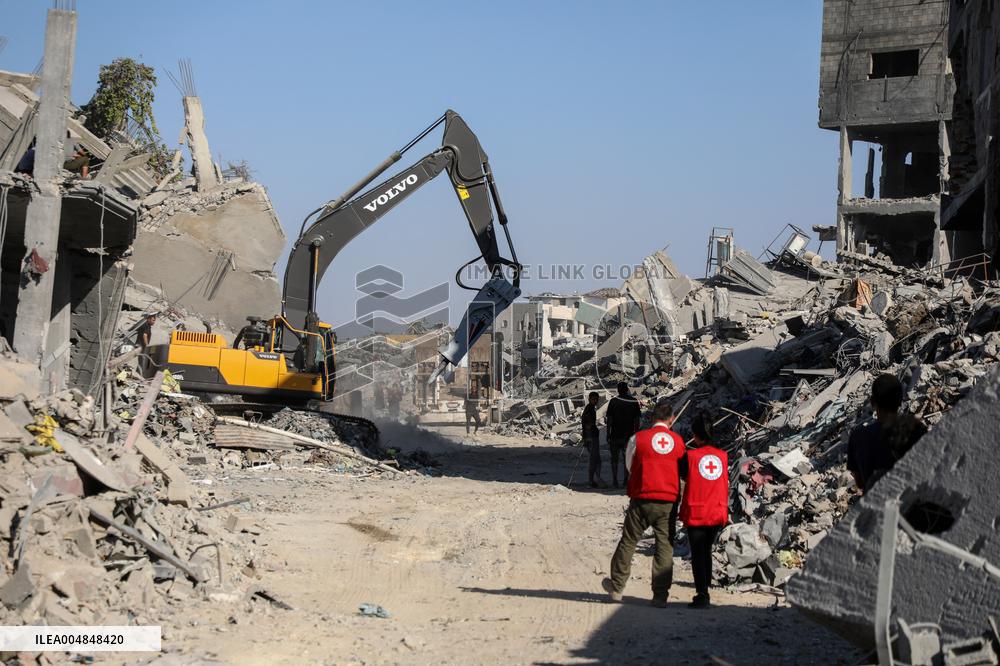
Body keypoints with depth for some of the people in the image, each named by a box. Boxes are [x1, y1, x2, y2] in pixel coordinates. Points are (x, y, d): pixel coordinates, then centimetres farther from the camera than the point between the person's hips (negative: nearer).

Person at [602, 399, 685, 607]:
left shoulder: (638, 438, -6)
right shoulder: (678, 441, 0)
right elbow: (683, 472, 10)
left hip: (642, 499, -1)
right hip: (668, 501, 1)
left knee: (628, 541, 12)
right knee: (665, 546, 6)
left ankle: (616, 587, 22)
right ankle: (660, 595, 5)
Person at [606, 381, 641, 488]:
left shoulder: (614, 401, -6)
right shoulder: (634, 402, 0)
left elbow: (609, 419, -6)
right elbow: (637, 421, 3)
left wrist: (608, 434, 0)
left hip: (615, 434, -2)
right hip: (629, 435, 2)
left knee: (614, 458, 7)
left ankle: (615, 480, 3)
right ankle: (626, 479, 12)